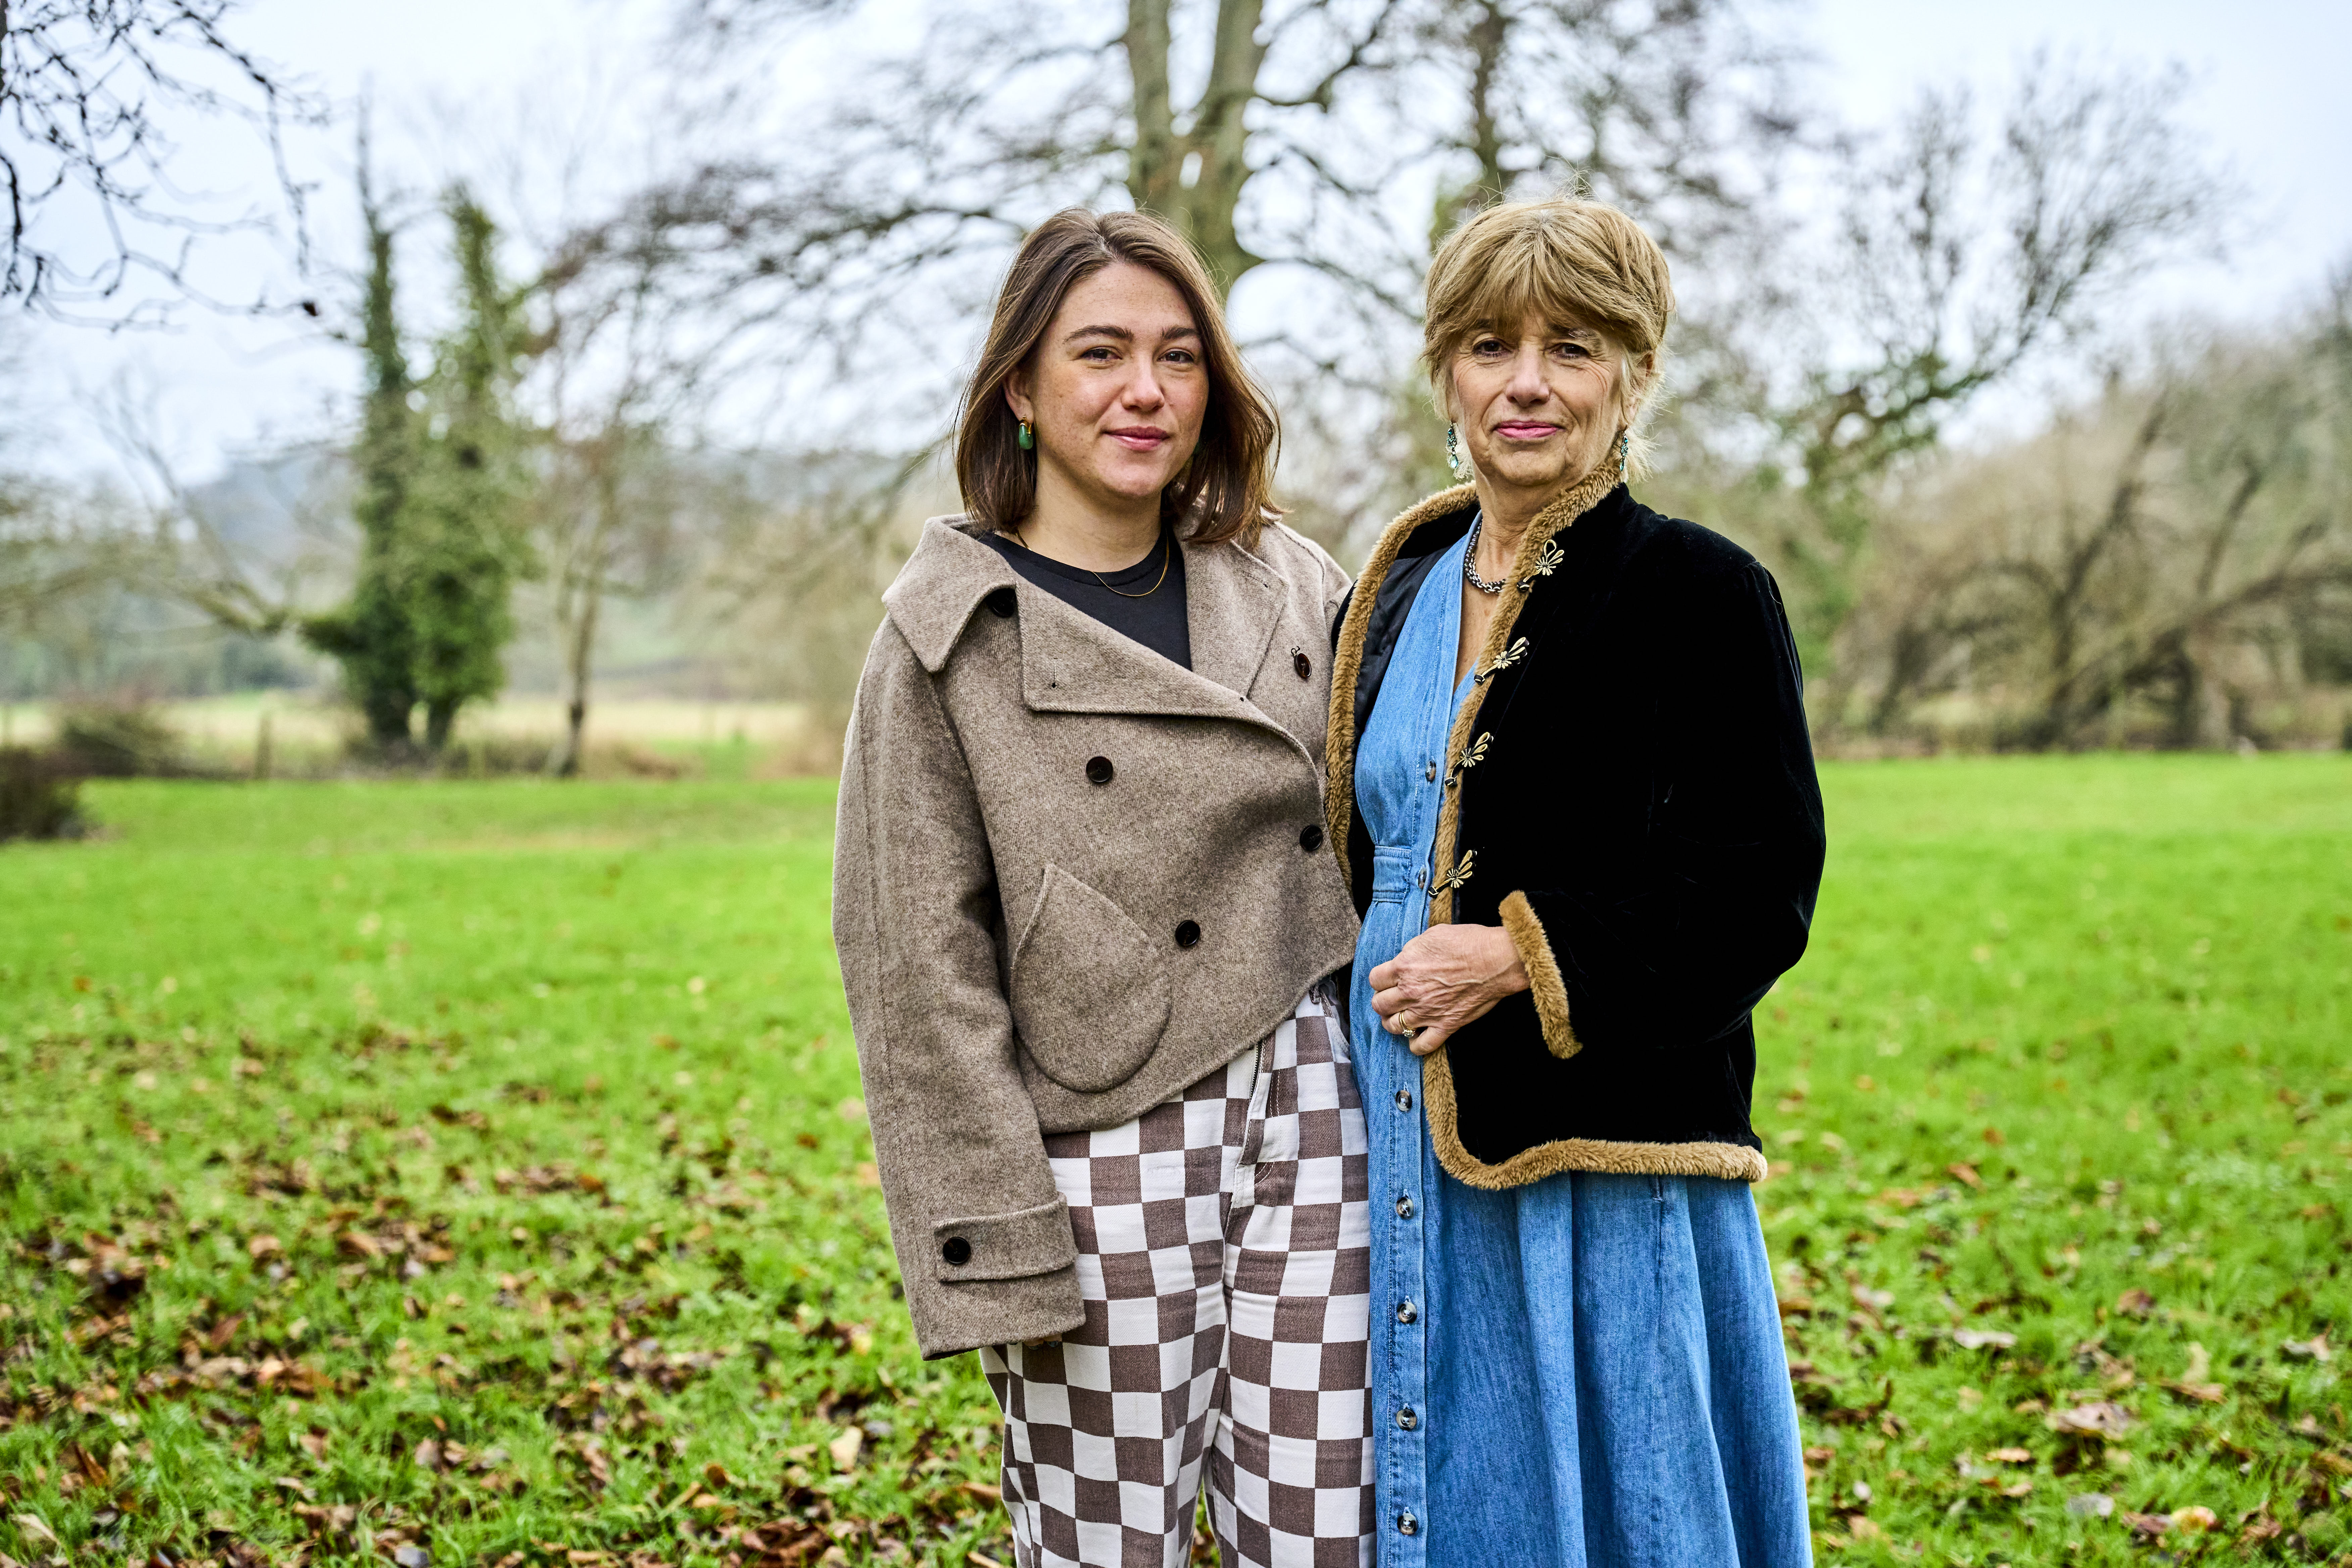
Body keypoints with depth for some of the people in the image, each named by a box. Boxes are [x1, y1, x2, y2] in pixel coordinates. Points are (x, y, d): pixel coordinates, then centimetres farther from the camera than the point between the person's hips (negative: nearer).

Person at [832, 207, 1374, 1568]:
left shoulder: (1295, 589, 8)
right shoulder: (950, 640, -4)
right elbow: (922, 972, -6)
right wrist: (995, 1251, -9)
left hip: (1311, 1122, 3)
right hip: (1109, 1156, -3)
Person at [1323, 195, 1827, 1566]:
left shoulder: (1700, 594, -7)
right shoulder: (1401, 595, 12)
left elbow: (1763, 894, -12)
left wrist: (1524, 959, -17)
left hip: (1609, 1164, -6)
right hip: (1412, 1153, 6)